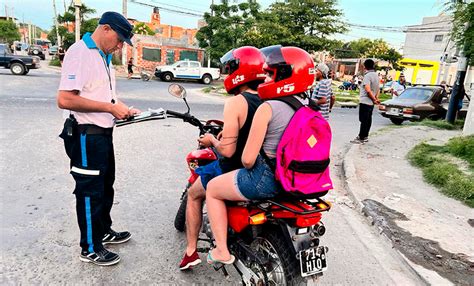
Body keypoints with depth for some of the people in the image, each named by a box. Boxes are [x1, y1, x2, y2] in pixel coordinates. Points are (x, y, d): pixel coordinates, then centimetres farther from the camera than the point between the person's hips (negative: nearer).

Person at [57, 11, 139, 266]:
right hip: (86, 137, -10)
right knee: (90, 192, 2)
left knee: (105, 187, 21)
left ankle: (103, 231, 39)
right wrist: (110, 107, -23)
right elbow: (65, 99, -26)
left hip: (103, 134, 10)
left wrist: (122, 109, 8)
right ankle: (89, 249, 18)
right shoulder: (79, 52, -17)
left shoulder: (104, 57, 15)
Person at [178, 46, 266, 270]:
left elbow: (227, 150, -26)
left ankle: (191, 251, 24)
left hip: (234, 171, -6)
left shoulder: (235, 102, -21)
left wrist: (212, 140, -6)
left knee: (194, 194, 21)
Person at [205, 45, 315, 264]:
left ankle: (222, 251, 14)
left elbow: (248, 159, -19)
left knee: (212, 189, 14)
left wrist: (247, 166, 3)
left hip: (266, 179, -8)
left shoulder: (268, 108, -19)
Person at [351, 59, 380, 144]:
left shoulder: (367, 75, -16)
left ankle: (361, 138, -2)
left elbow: (368, 90, -24)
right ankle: (365, 136, 20)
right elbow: (378, 89, 20)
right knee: (368, 120, 13)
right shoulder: (376, 75, 13)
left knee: (363, 120, -6)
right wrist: (376, 98, 11)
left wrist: (374, 99, -14)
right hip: (371, 103, 9)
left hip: (365, 101, -9)